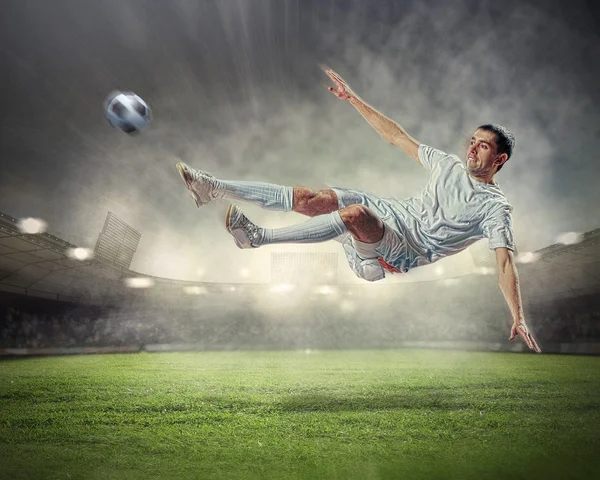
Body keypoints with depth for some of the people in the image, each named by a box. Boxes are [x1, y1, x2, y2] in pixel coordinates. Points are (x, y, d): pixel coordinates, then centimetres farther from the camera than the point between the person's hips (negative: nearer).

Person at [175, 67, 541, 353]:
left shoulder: (496, 207, -3)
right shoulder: (450, 165, 14)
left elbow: (505, 260, -12)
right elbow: (397, 137, 15)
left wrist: (518, 319, -23)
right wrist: (353, 98, 14)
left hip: (407, 251, -6)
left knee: (354, 214, -38)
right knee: (310, 199, -16)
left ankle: (257, 237, -31)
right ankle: (212, 188, -15)